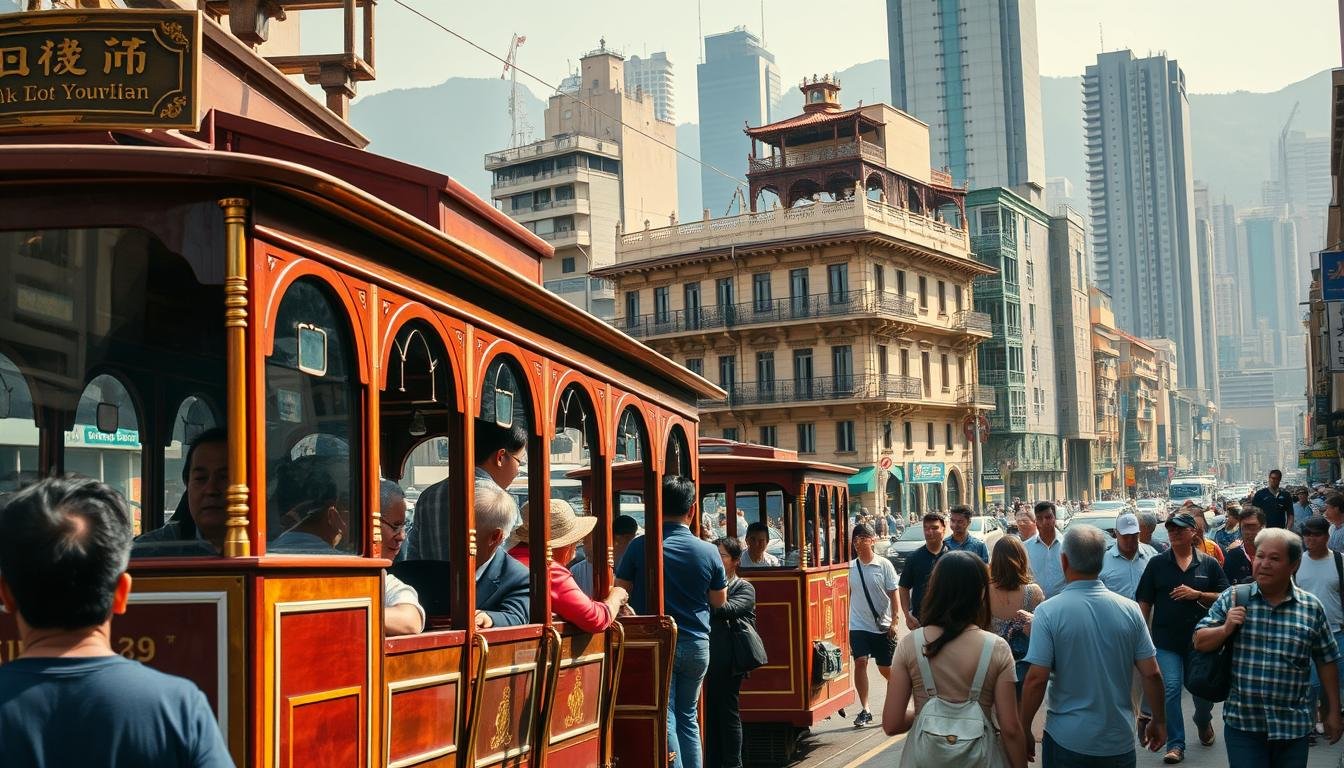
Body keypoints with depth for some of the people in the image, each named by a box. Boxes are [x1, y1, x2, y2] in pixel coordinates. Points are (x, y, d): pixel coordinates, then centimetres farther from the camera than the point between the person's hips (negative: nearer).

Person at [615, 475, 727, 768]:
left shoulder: (640, 546, -9)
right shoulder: (709, 551, -4)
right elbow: (719, 601, 8)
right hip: (696, 645, 3)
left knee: (665, 717, -3)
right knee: (688, 717, 15)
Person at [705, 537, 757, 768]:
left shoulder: (744, 588, 0)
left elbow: (729, 608, -19)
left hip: (728, 661, -4)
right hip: (709, 659, 4)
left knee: (728, 711, 1)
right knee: (710, 712, 8)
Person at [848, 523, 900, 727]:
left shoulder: (884, 565, -5)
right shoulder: (850, 567, 3)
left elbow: (893, 594, -3)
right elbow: (847, 596, 10)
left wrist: (894, 622, -8)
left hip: (882, 626, -2)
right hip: (858, 625, 2)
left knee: (885, 668, 7)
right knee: (860, 662, -13)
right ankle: (864, 709, -8)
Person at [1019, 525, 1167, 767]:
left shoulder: (1048, 612, -14)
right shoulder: (1130, 610, -5)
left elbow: (1036, 679, -16)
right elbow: (1152, 674, -2)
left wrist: (1024, 731, -4)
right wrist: (1158, 722, 12)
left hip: (1067, 741, -3)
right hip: (1120, 743, 3)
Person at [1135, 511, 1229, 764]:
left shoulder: (1209, 564, 4)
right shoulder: (1157, 563, 4)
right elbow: (1144, 601, 4)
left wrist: (1197, 594, -13)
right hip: (1166, 639, -1)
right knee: (1170, 688, -8)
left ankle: (1203, 721, 44)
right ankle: (1175, 744, -1)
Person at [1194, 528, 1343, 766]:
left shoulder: (1312, 607, 1)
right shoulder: (1232, 599, 0)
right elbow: (1199, 642, 3)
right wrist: (1225, 630, -16)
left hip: (1293, 726, 1)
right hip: (1242, 724, -1)